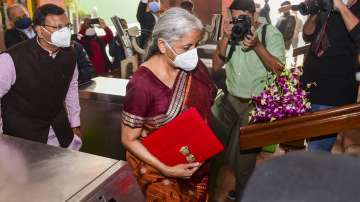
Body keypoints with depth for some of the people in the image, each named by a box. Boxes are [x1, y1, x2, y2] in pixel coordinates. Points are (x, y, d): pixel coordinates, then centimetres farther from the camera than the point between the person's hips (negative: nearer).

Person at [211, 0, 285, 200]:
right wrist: (225, 38, -14)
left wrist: (256, 45, -25)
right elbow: (216, 66, -1)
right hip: (230, 98, 4)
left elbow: (279, 69, -15)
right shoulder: (232, 32, 2)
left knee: (243, 155, -1)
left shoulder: (270, 33, -7)